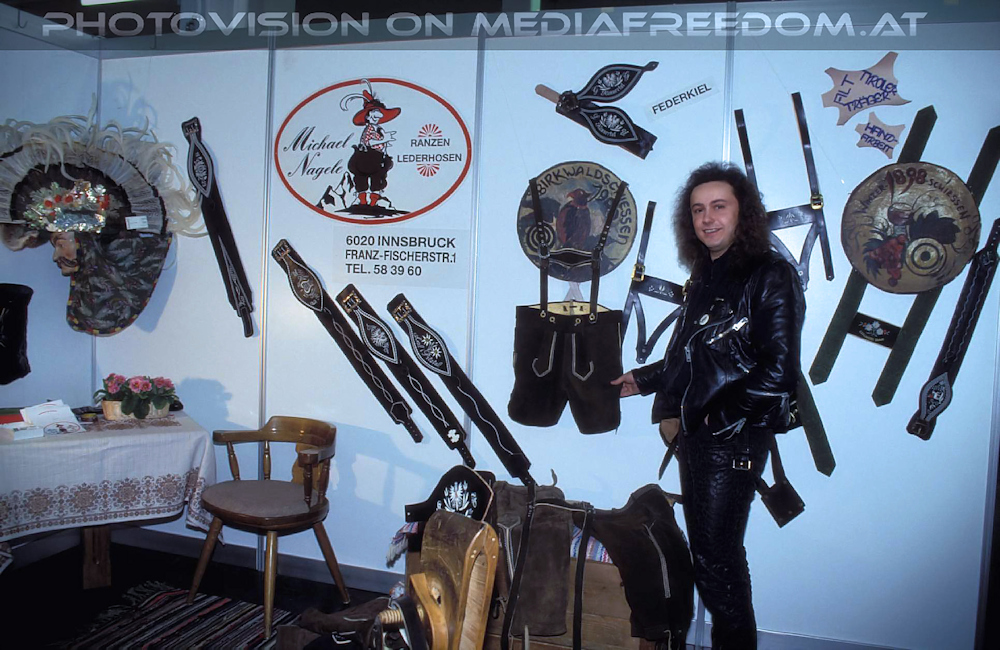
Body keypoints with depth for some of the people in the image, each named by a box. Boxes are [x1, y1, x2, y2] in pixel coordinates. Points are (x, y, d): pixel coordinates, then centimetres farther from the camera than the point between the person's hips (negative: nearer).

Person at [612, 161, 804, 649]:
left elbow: (778, 372, -17)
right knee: (705, 551, 12)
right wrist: (643, 380, 29)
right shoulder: (704, 278, 14)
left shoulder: (770, 276, -9)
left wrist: (718, 419, -13)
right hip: (694, 434, 7)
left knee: (717, 556, -1)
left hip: (734, 442, -7)